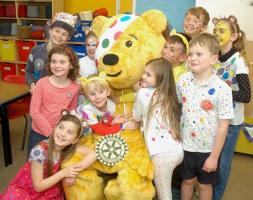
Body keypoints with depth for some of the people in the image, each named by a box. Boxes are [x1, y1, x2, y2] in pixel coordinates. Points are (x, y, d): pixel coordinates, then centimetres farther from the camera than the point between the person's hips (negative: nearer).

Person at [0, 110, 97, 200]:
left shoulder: (71, 147, -16)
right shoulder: (40, 151, -27)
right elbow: (38, 186, -21)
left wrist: (75, 170, -31)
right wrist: (63, 173, -28)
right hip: (26, 189, -5)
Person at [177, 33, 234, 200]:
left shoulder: (222, 89, -21)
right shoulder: (184, 80, -8)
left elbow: (223, 126, -16)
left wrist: (214, 156, -12)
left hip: (208, 149, -3)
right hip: (186, 145, 3)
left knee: (205, 185, 19)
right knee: (188, 180, 22)